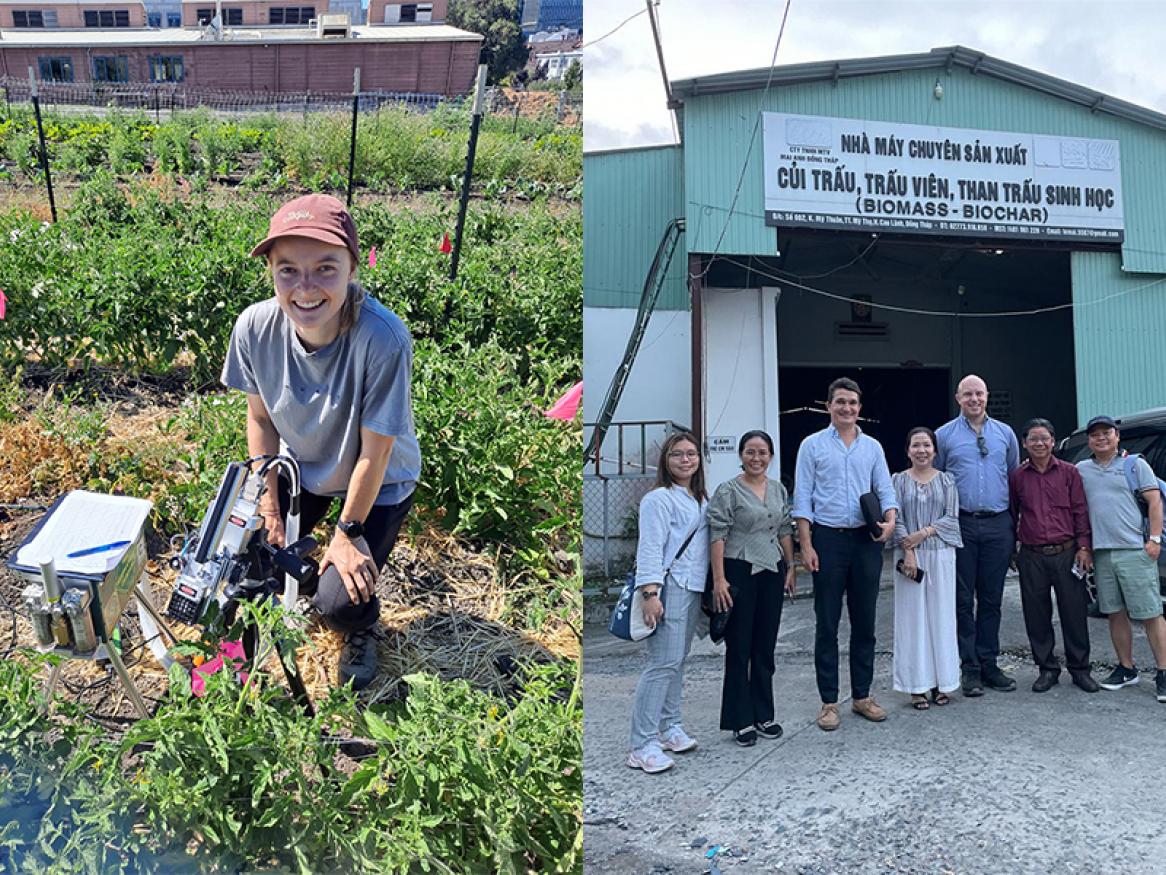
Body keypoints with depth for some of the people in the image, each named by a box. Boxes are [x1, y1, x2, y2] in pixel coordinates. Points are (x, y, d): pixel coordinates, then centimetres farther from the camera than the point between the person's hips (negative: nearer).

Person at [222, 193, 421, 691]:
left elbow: (375, 451, -26)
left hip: (378, 482, -4)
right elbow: (260, 417, -6)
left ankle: (362, 629, 24)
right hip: (301, 466, 4)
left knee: (339, 604, -14)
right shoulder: (255, 327, -24)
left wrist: (348, 530, -14)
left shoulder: (383, 339, -38)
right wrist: (268, 501, -3)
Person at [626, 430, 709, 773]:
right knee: (664, 662, -12)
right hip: (669, 587, -8)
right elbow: (650, 548, -16)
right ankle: (643, 745, -10)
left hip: (694, 588, 8)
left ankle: (669, 727, 22)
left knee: (678, 661, 12)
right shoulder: (659, 499, -9)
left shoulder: (700, 498, 17)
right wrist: (650, 592, -24)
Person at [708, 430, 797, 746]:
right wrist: (719, 579, -17)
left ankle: (763, 716, 22)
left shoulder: (779, 490, 11)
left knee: (766, 646, 11)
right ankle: (741, 721, 9)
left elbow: (785, 531, 17)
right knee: (739, 648, 0)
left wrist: (790, 567, 11)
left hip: (772, 573, 5)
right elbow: (718, 536, -11)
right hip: (739, 573, -5)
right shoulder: (728, 491, -7)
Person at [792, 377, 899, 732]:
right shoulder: (813, 445, 1)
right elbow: (802, 498, -2)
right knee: (827, 624, 2)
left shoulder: (872, 447, 11)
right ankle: (829, 701, 10)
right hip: (828, 539, -3)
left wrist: (890, 520, -11)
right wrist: (806, 545, -9)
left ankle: (862, 695, 22)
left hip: (866, 540, 3)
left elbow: (885, 490, 10)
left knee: (864, 622, 10)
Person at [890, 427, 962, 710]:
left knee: (941, 616, 4)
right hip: (909, 555, -1)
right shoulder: (899, 480, 4)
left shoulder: (946, 480, 7)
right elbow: (896, 519, -2)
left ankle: (941, 681, 13)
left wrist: (924, 532, -13)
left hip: (940, 554, 1)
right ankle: (917, 685, 5)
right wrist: (908, 551, -12)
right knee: (912, 617, 0)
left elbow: (952, 517, 0)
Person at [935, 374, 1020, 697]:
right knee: (963, 600, 1)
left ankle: (989, 665, 15)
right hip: (961, 525, -2)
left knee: (991, 599, 7)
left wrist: (1016, 524, 9)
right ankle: (970, 668, 7)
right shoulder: (944, 435, 4)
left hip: (998, 525, 2)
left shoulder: (1005, 434, 11)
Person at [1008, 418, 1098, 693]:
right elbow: (1012, 514, 12)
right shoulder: (1017, 477, 7)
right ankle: (1047, 669, 18)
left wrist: (1084, 547, -3)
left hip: (1067, 554, -1)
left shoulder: (1069, 472, 5)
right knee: (1037, 616, 5)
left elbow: (1080, 511, 4)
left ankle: (1079, 668, 17)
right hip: (1032, 557, 1)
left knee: (1074, 612, 3)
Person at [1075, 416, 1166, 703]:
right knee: (1115, 614, 9)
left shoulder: (1135, 464, 5)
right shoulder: (1081, 470, 14)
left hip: (1135, 550, -4)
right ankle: (1126, 669, 18)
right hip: (1101, 552, 4)